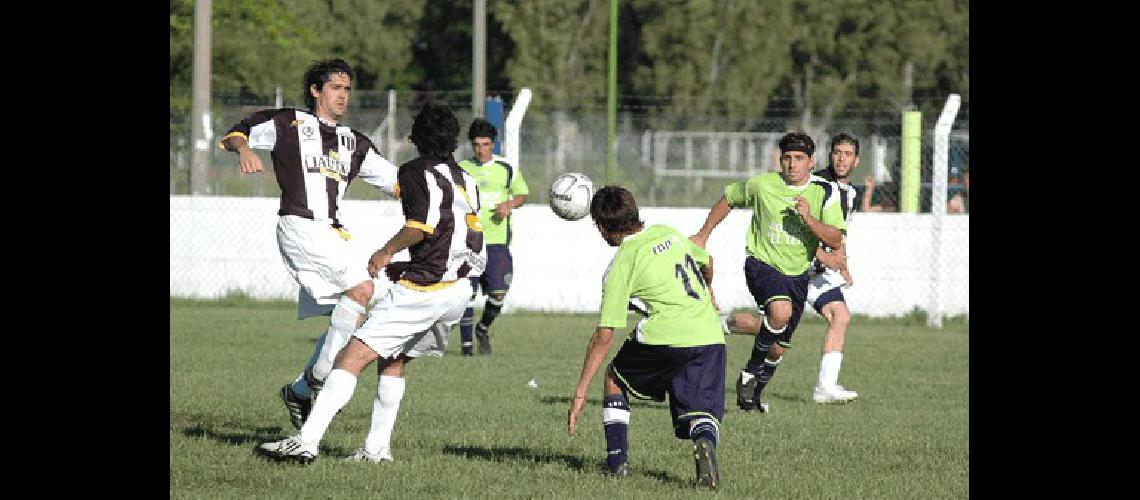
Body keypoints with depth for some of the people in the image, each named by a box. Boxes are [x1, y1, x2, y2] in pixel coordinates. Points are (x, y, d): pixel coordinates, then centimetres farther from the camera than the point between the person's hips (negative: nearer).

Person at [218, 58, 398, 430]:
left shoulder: (353, 143, 23)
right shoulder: (289, 124, 8)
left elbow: (395, 181, 23)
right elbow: (236, 134, 7)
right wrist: (244, 149, -15)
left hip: (333, 235, 7)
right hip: (301, 227, -7)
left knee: (346, 322, 4)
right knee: (362, 288, -23)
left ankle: (299, 391, 19)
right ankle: (319, 375, -19)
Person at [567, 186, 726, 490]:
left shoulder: (621, 265, -1)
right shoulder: (669, 233, 15)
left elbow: (604, 336, -2)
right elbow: (707, 263, 35)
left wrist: (581, 392, 2)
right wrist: (708, 293, 58)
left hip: (666, 337, -4)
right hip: (710, 336, 4)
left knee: (615, 378, 22)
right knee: (702, 416, 6)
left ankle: (617, 460, 18)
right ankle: (705, 443, -30)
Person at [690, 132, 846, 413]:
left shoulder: (824, 193, -3)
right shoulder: (762, 185, -6)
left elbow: (835, 241, -10)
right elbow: (728, 200, 13)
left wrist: (809, 218, -25)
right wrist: (703, 235, 13)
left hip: (797, 275, 3)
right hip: (762, 264, -3)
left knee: (779, 348, 8)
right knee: (781, 311, -34)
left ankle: (752, 395, 35)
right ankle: (751, 372, -12)